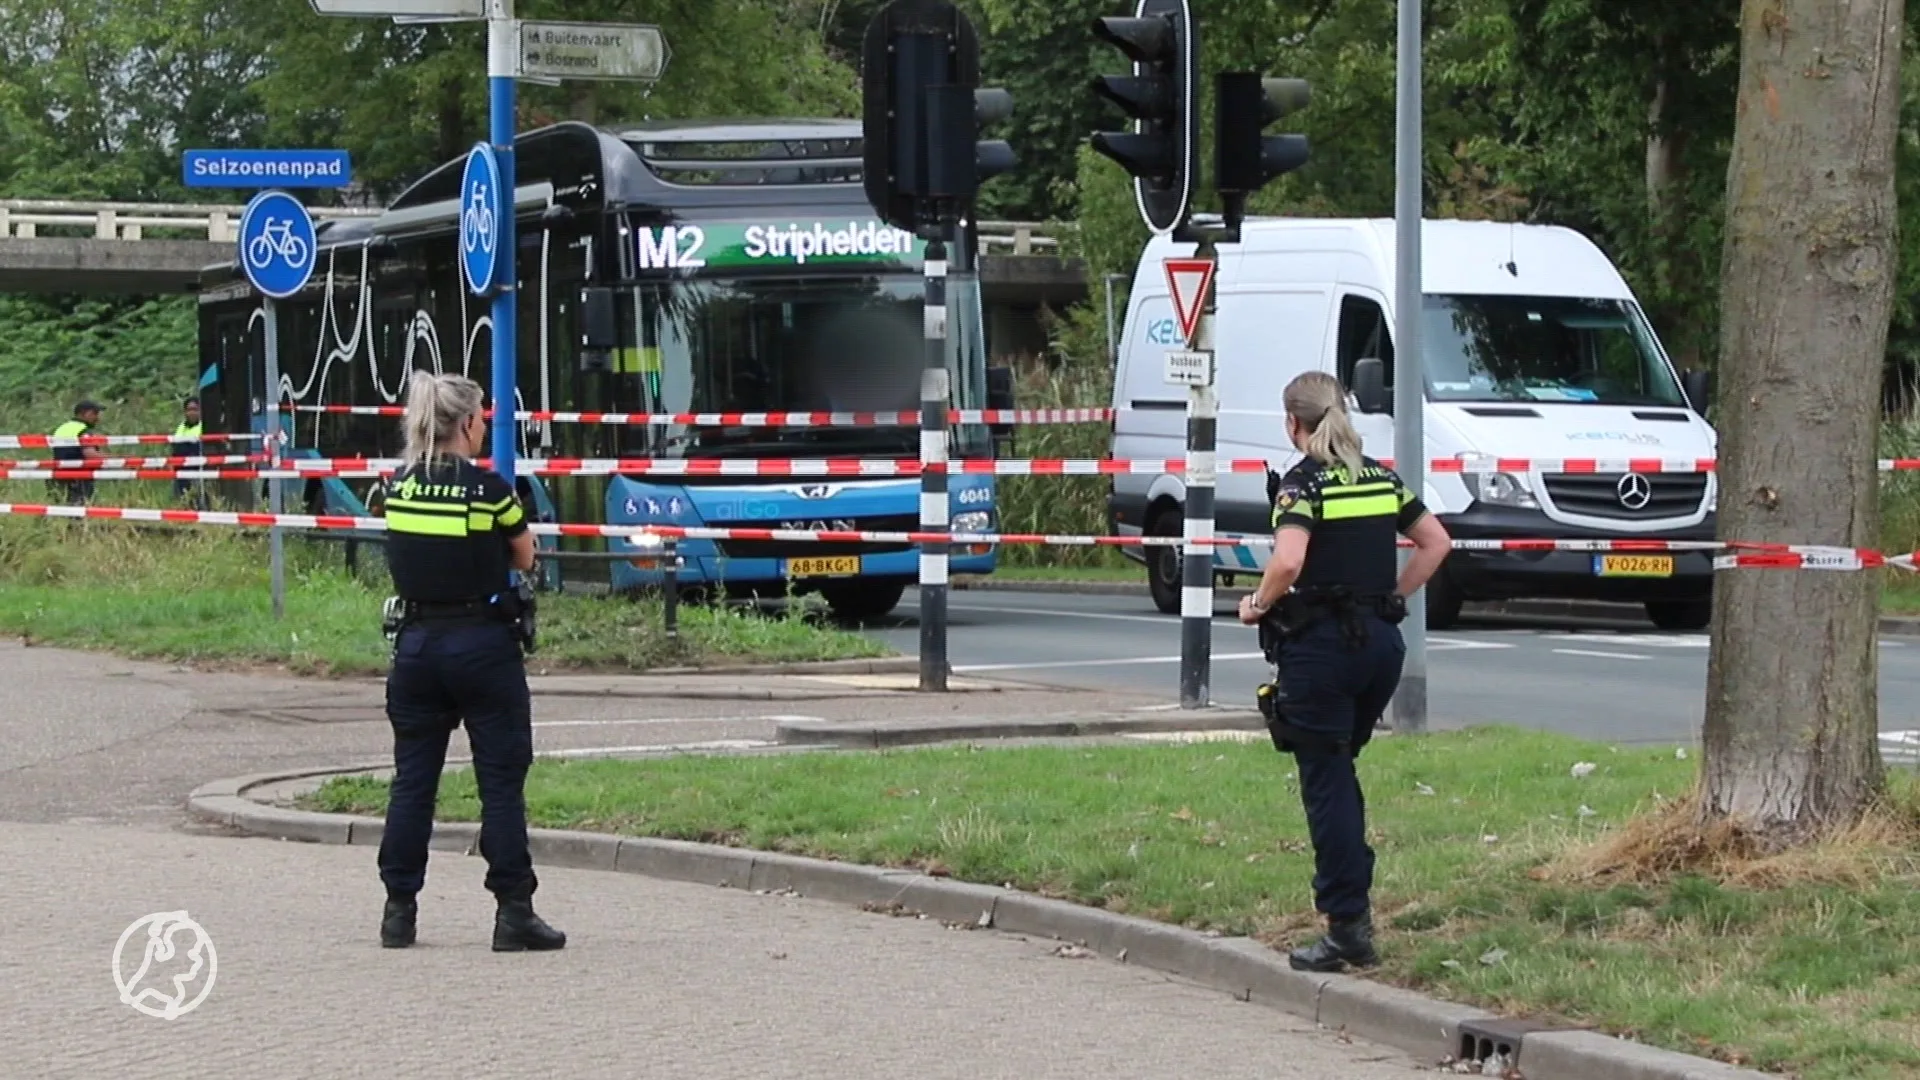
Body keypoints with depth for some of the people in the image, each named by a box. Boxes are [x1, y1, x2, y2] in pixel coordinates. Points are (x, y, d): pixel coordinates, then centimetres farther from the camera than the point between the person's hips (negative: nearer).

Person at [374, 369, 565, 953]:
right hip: (483, 643, -5)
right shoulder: (487, 488, -12)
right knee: (502, 781, 1)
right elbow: (524, 558, 1)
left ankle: (399, 910, 12)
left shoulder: (399, 488, 2)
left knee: (412, 779, 10)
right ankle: (514, 911, 0)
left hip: (416, 640, 5)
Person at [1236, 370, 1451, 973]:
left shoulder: (1303, 483, -10)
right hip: (1382, 640, 7)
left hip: (1321, 645, -7)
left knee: (1326, 783, -1)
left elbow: (1288, 561, -24)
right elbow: (1436, 543, 16)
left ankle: (1349, 928, -2)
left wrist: (1260, 605, -7)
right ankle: (1351, 897, 18)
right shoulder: (1381, 478, 11)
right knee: (1339, 771, 20)